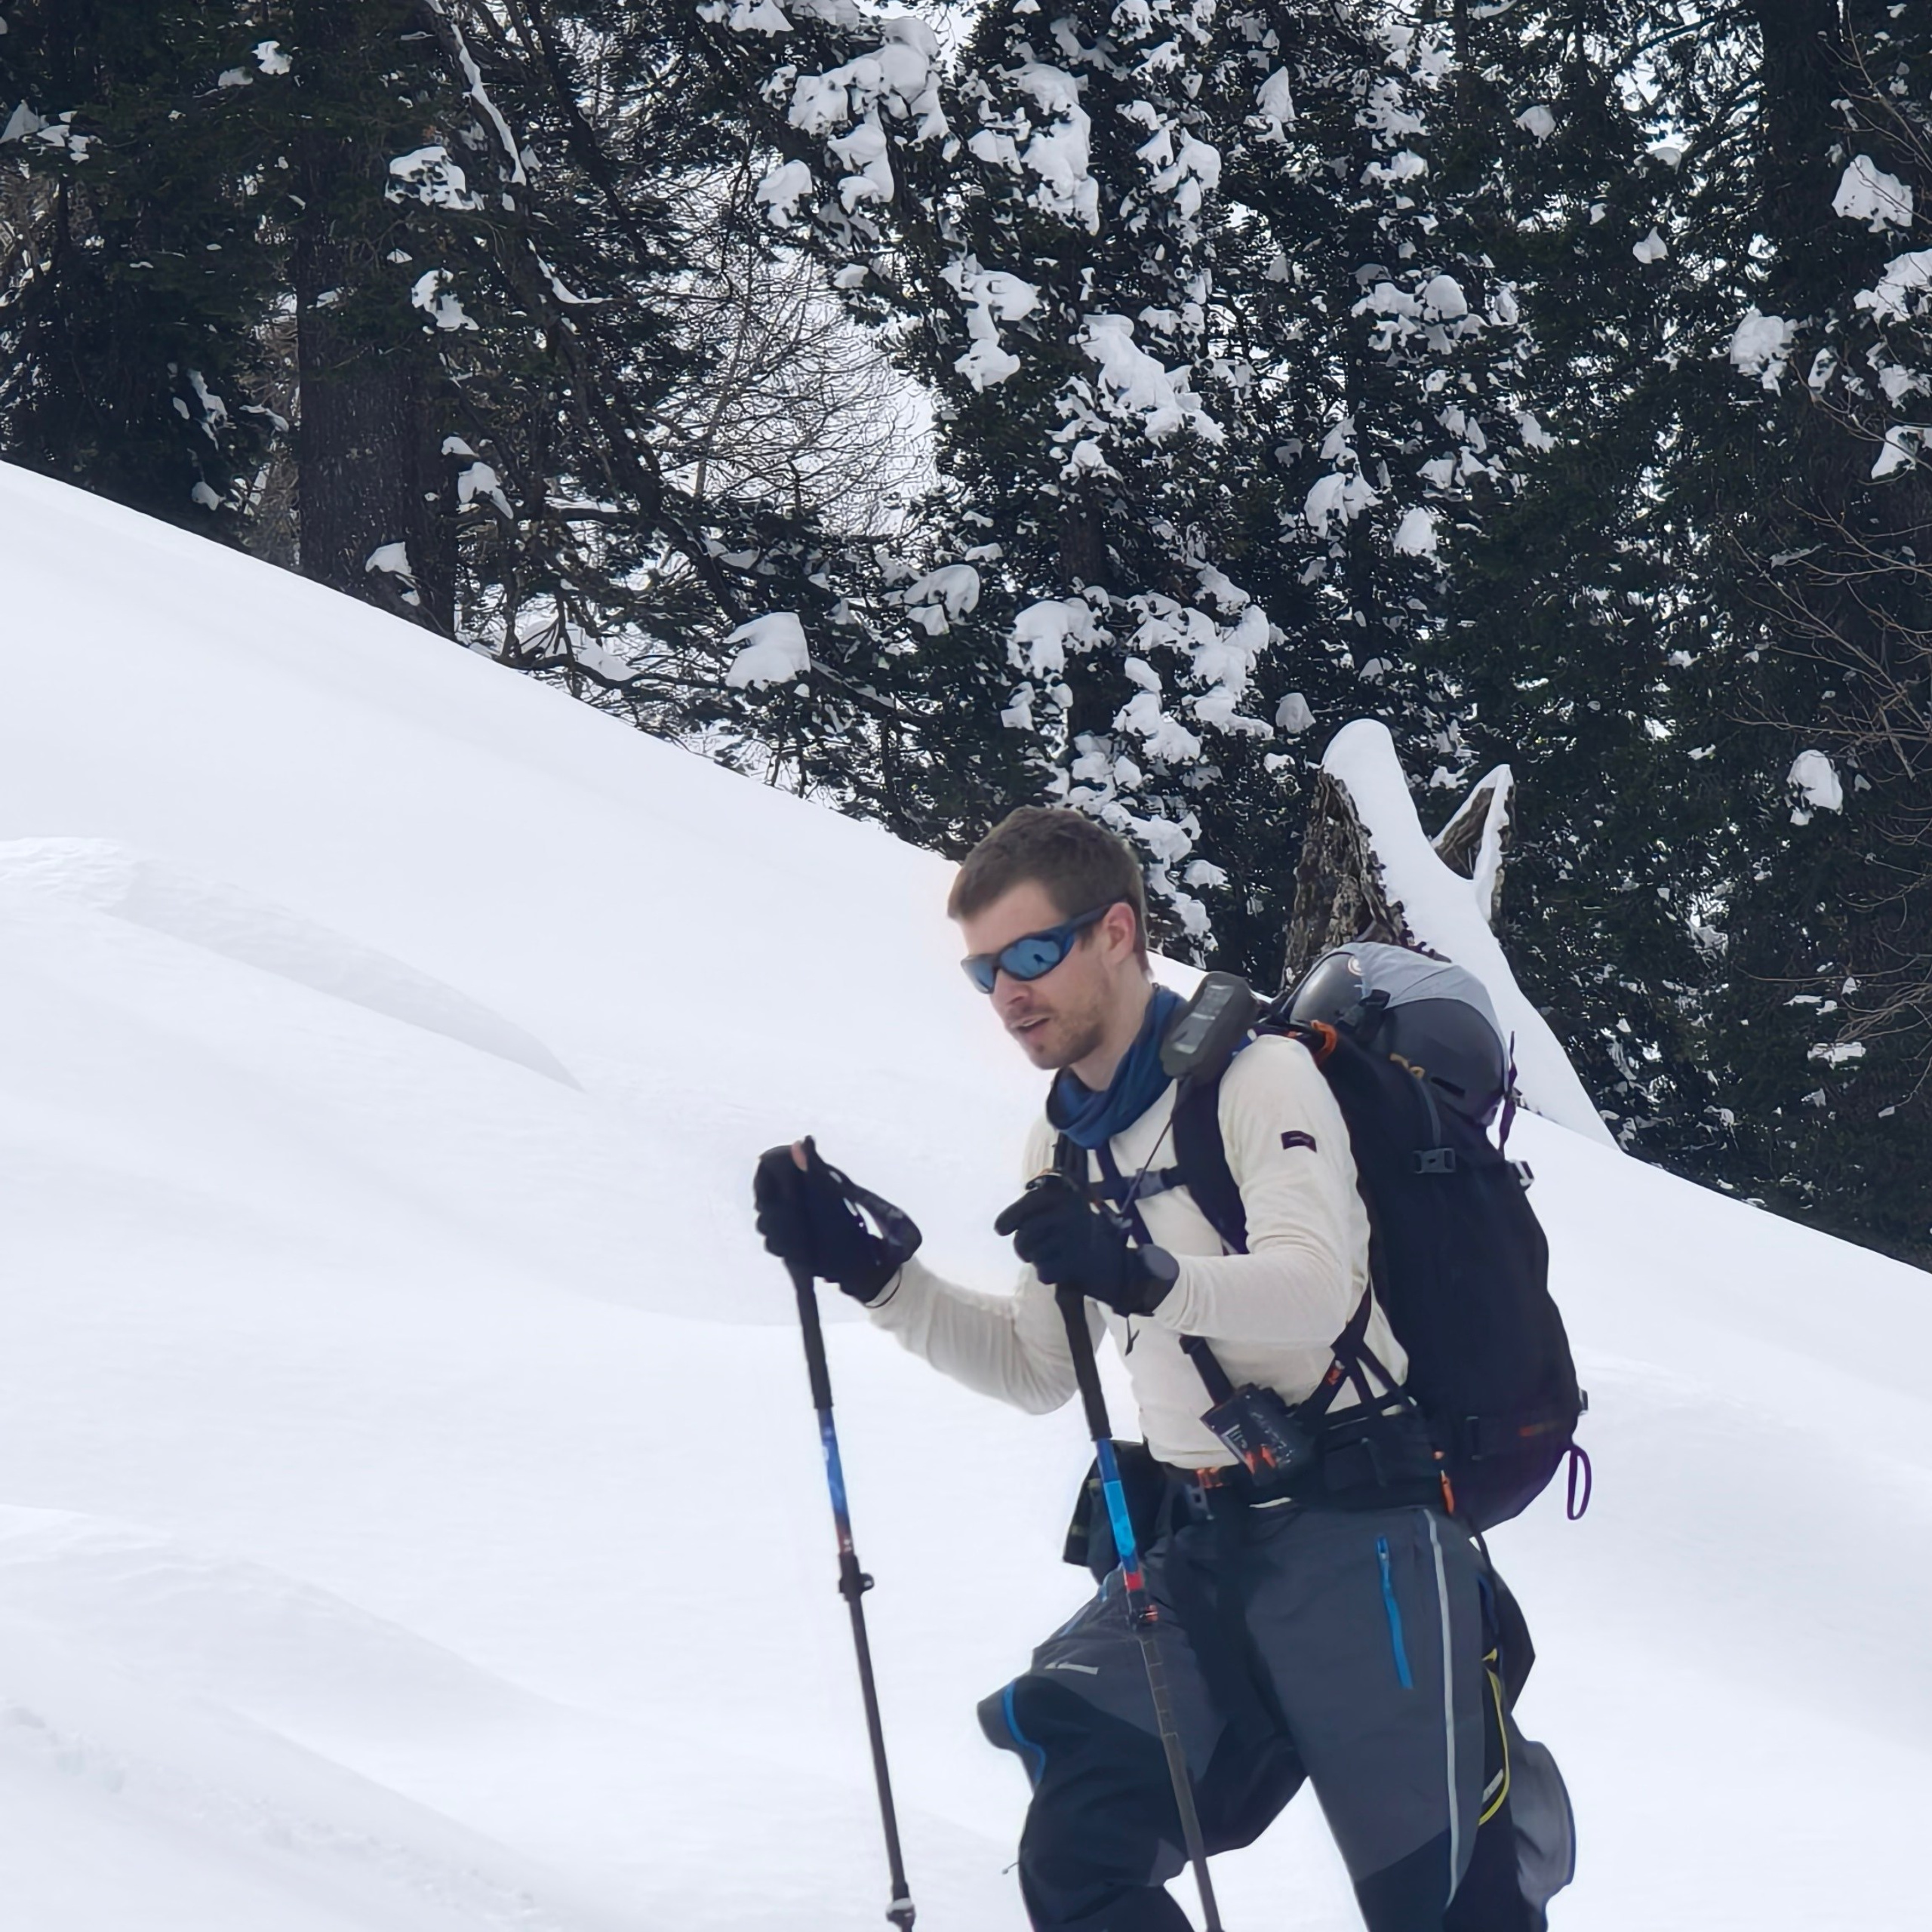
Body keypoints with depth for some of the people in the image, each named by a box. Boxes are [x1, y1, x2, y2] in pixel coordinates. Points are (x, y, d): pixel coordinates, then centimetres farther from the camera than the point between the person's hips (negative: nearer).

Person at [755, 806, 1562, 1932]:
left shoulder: (1259, 1078, -8)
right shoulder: (1067, 1144, 15)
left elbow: (1317, 1284, -24)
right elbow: (1034, 1371, 23)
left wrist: (1149, 1276, -42)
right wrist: (871, 1269, 9)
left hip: (1353, 1537, -7)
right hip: (1197, 1552, 7)